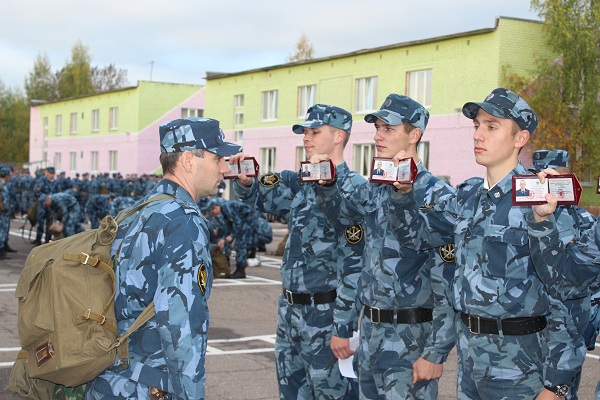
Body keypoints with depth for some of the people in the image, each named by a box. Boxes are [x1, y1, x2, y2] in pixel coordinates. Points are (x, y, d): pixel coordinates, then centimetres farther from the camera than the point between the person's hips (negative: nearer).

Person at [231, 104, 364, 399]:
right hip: (290, 310, 8)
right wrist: (244, 180, -14)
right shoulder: (299, 184, 10)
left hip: (326, 314, -8)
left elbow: (353, 266, -18)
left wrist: (343, 328, -19)